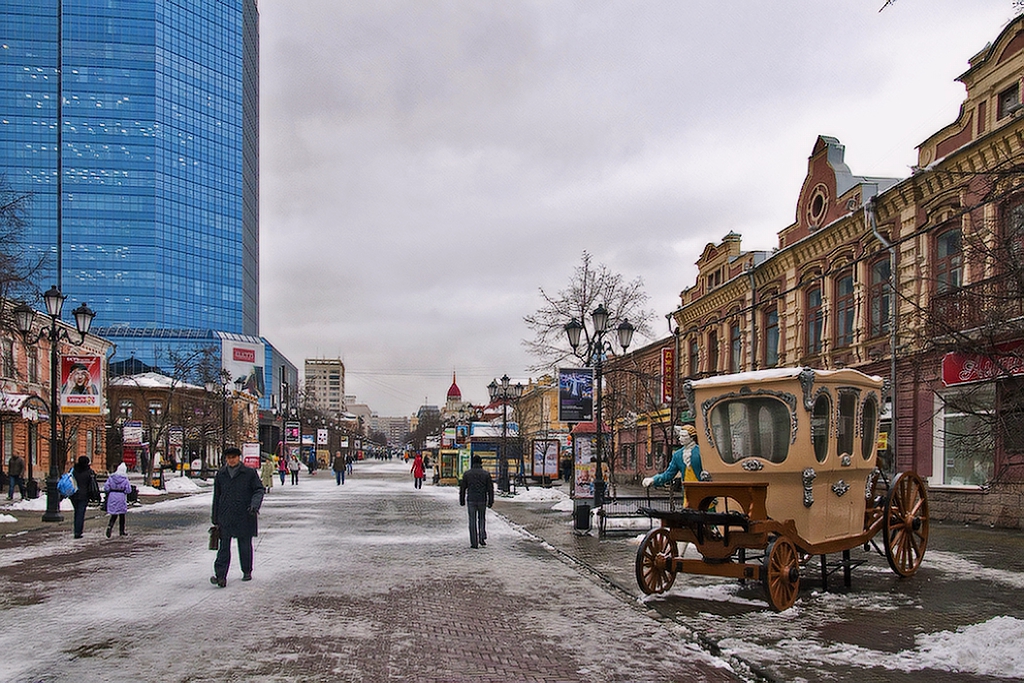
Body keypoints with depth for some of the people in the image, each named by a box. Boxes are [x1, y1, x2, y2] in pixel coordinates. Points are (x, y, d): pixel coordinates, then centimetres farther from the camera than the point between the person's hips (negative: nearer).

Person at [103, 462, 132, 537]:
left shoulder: (111, 478, -1)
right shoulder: (125, 479, -9)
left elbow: (106, 488, -2)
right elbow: (128, 490, -10)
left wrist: (111, 491, 15)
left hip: (112, 497, 3)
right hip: (121, 497, -3)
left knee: (114, 515, 11)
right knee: (122, 515, 11)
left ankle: (110, 526, -15)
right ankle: (121, 531, 17)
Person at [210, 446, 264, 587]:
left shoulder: (250, 473, 1)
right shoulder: (221, 474, 8)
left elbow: (259, 490, 2)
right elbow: (216, 497, 13)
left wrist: (255, 504, -17)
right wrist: (215, 518, 12)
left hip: (244, 517, -1)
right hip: (225, 517, 1)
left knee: (245, 545, 9)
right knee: (224, 546, -5)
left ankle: (247, 572, 24)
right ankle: (220, 575, -10)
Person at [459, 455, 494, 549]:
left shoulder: (467, 473, 0)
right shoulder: (486, 474, 0)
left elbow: (462, 488, 4)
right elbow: (490, 489, 0)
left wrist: (462, 500, 13)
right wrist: (490, 501, 6)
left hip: (471, 500, 0)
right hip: (482, 500, 1)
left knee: (472, 521, 3)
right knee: (481, 519, 19)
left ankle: (474, 543, 2)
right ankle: (482, 538, 7)